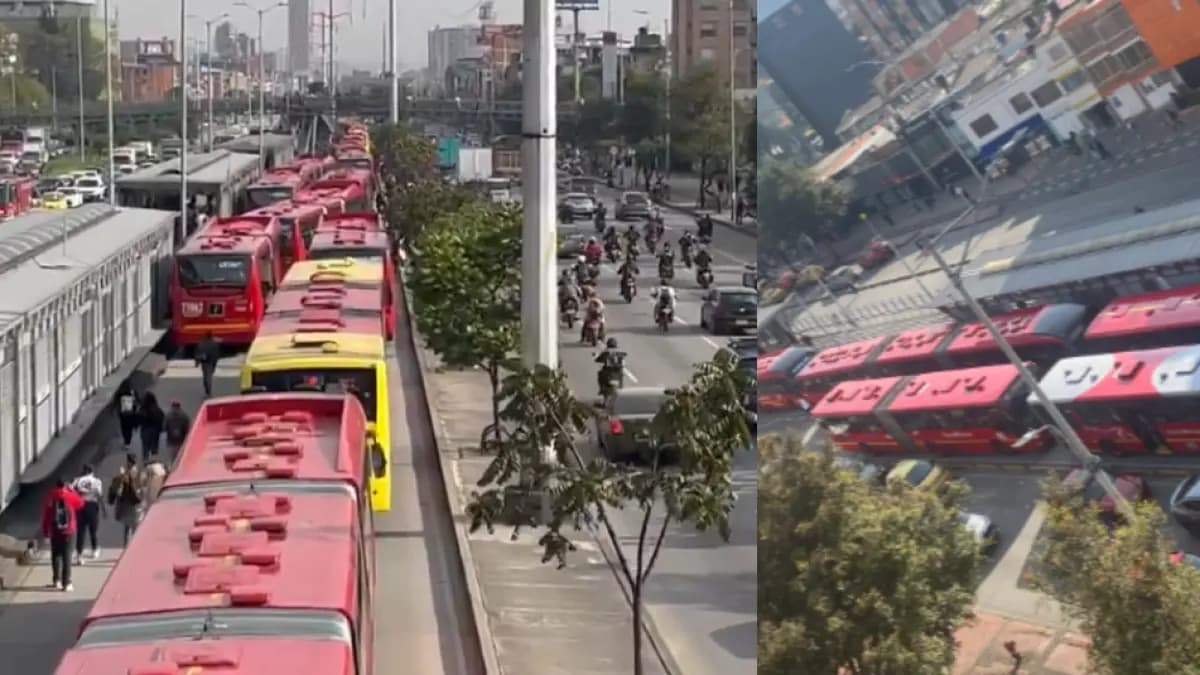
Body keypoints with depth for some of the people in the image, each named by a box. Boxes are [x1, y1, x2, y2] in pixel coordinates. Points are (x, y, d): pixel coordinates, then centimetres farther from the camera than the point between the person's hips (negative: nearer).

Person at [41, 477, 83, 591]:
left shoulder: (51, 498, -4)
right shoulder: (70, 496, -4)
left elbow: (45, 516, -3)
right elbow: (80, 504, 16)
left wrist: (45, 532, 4)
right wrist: (71, 491, 22)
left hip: (54, 531, 0)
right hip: (68, 531, 0)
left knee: (56, 555, 15)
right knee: (67, 557, 0)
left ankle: (57, 580, 14)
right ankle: (66, 583, -5)